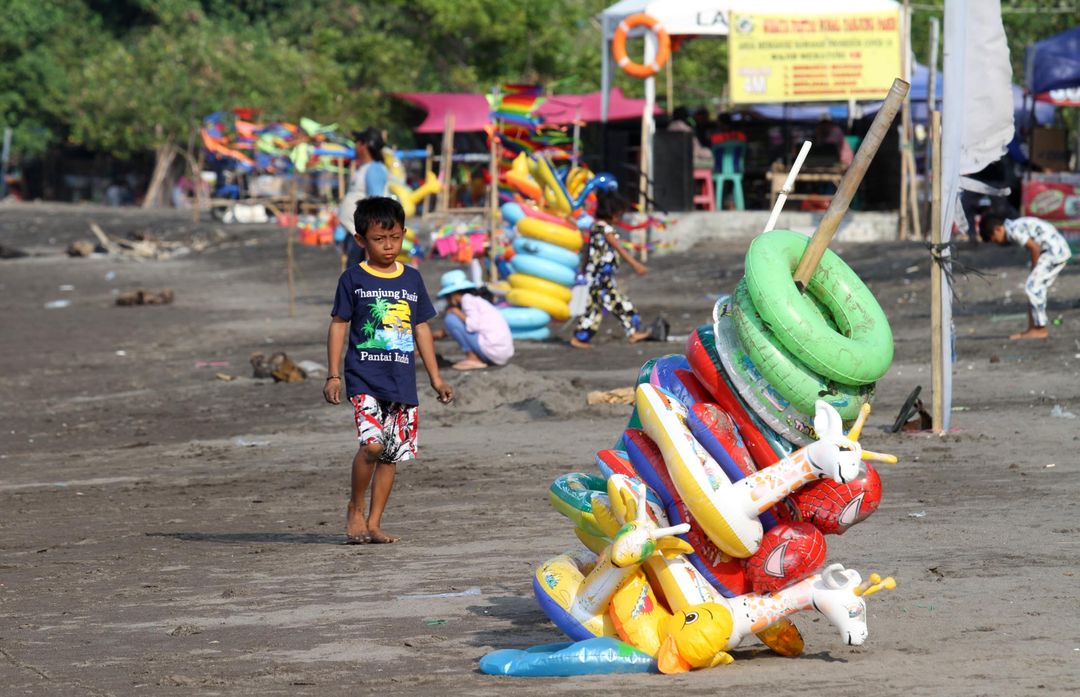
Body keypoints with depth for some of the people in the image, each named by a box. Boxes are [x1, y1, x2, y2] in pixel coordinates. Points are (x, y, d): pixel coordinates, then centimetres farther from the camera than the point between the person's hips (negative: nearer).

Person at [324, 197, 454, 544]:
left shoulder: (412, 279, 10)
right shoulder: (354, 279, 0)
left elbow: (421, 329, 17)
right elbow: (338, 326, 2)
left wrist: (436, 378, 16)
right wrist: (333, 375, -4)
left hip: (402, 381, 4)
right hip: (364, 377, -4)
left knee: (392, 454, 5)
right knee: (373, 443, -20)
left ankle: (374, 523, 14)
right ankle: (355, 509, 0)